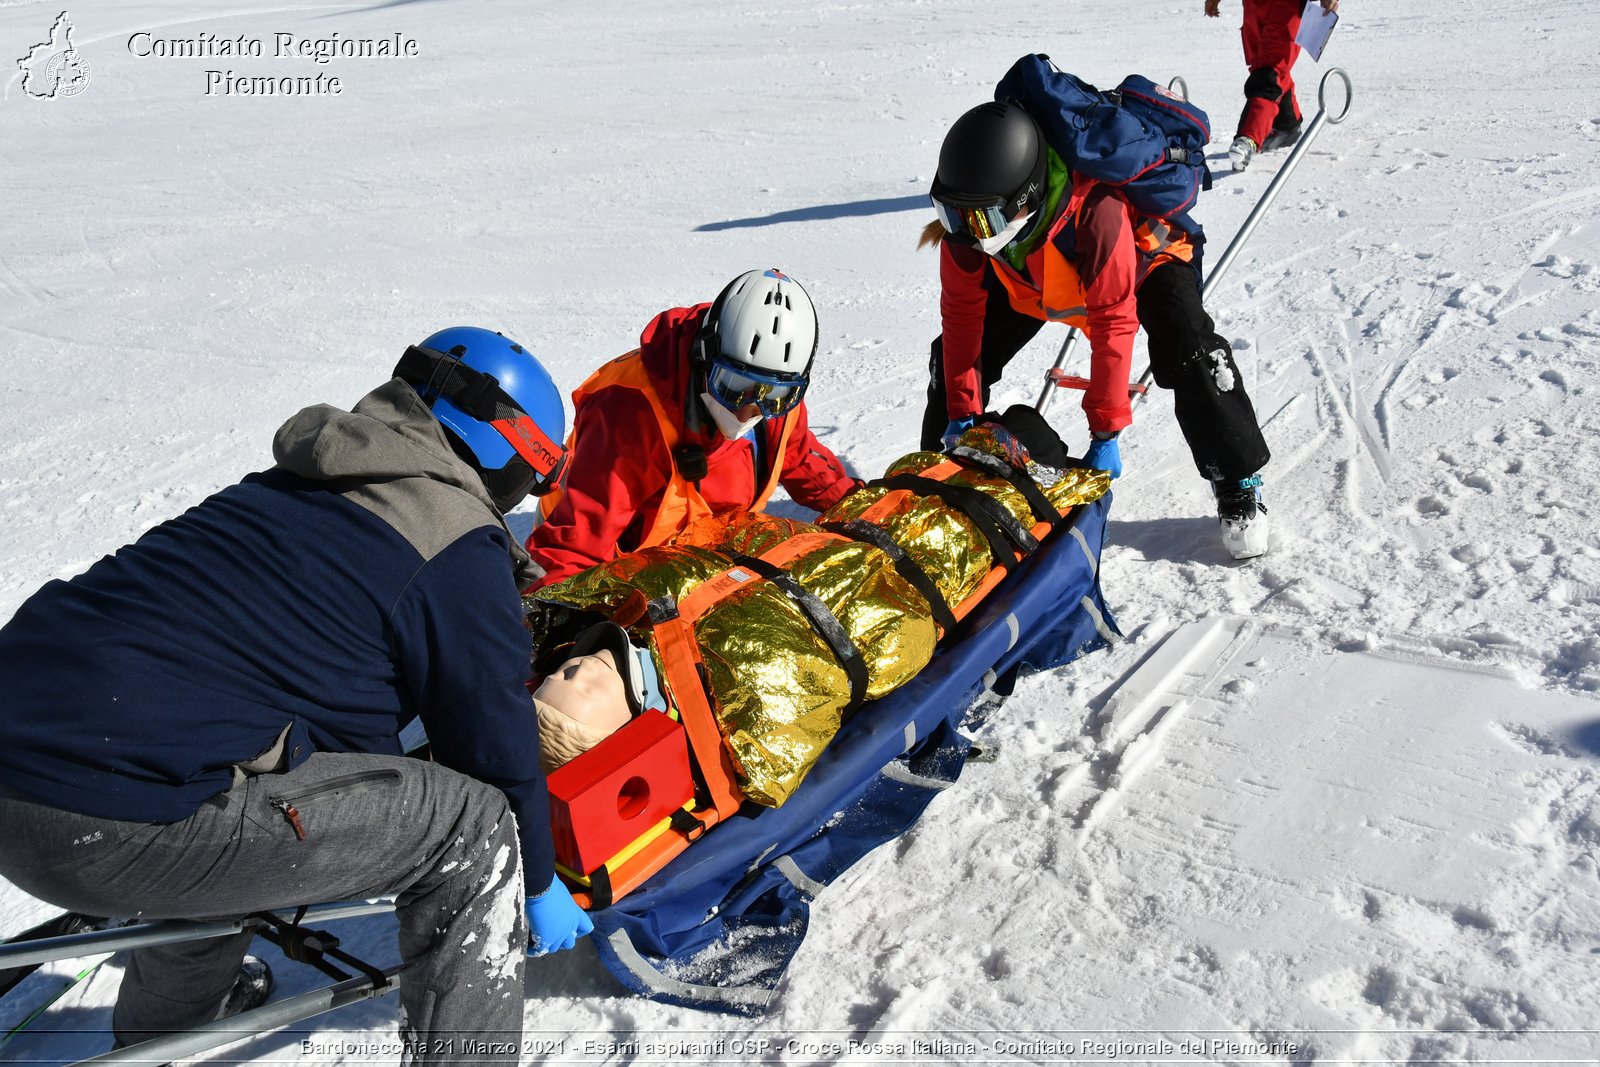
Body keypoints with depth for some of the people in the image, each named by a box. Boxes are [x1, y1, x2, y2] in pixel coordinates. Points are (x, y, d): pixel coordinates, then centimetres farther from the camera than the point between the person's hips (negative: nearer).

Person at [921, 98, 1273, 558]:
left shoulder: (1095, 212, -45)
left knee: (1191, 355, -27)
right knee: (954, 355, -5)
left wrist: (1105, 434, -36)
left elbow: (1113, 324, -39)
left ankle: (1238, 483, -8)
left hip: (1144, 259, -4)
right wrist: (961, 412, -20)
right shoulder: (966, 224, -30)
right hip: (1031, 281, 5)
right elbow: (962, 314, -19)